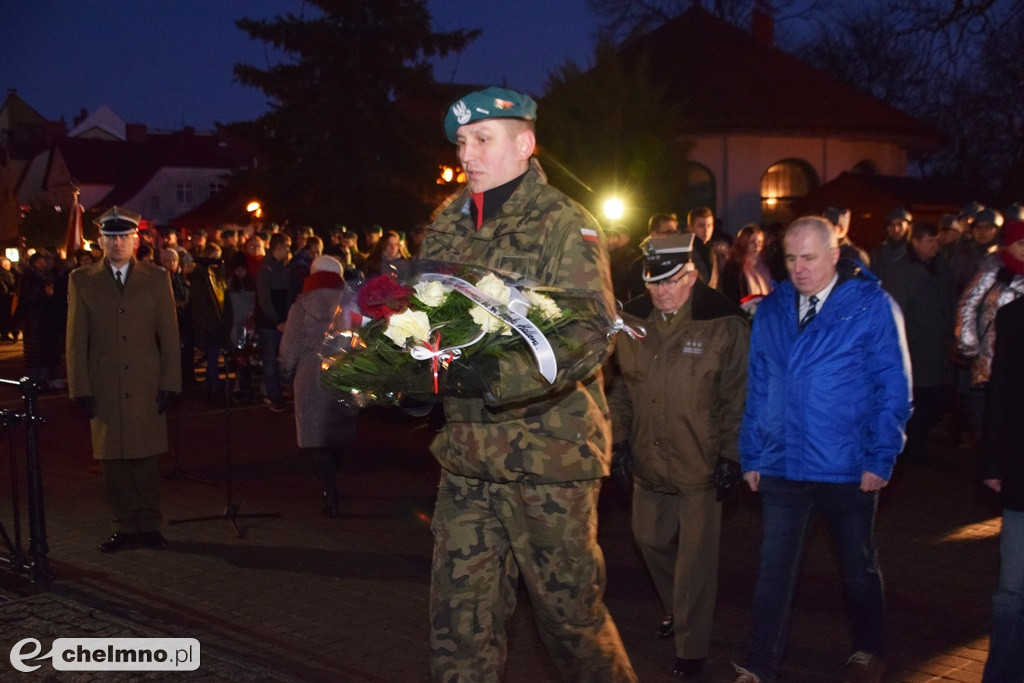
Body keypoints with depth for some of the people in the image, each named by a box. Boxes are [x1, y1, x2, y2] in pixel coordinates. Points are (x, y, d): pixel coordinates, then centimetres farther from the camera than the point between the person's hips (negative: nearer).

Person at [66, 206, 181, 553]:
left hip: (146, 388, 0)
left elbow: (169, 335, 5)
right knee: (113, 461, 3)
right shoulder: (82, 281, 7)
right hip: (104, 390, 1)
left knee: (147, 459, 1)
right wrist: (80, 388, -1)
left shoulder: (157, 278, 7)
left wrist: (169, 383, -1)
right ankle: (125, 527, 12)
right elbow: (76, 340, 5)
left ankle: (149, 525, 12)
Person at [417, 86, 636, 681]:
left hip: (548, 452, -5)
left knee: (570, 611, 7)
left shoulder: (565, 225, -8)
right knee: (461, 618, 9)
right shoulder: (448, 229, 11)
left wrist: (497, 377, -34)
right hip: (466, 454, 5)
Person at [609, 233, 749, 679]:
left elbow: (738, 397, -9)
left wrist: (731, 455, -11)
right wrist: (618, 436, 11)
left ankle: (692, 645, 18)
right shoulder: (634, 324, 4)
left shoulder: (724, 325, -10)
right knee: (651, 540, 17)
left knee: (695, 557, 3)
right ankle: (676, 608, 44)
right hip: (648, 462, 5)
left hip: (701, 466, -5)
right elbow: (624, 387, 14)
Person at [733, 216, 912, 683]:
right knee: (774, 570, 6)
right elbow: (757, 389, 9)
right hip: (782, 467, 3)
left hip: (850, 470, -3)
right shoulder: (770, 311, 5)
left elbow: (893, 387, -8)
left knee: (859, 567, 16)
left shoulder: (871, 306, -8)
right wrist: (751, 456, 5)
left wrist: (881, 459, -12)